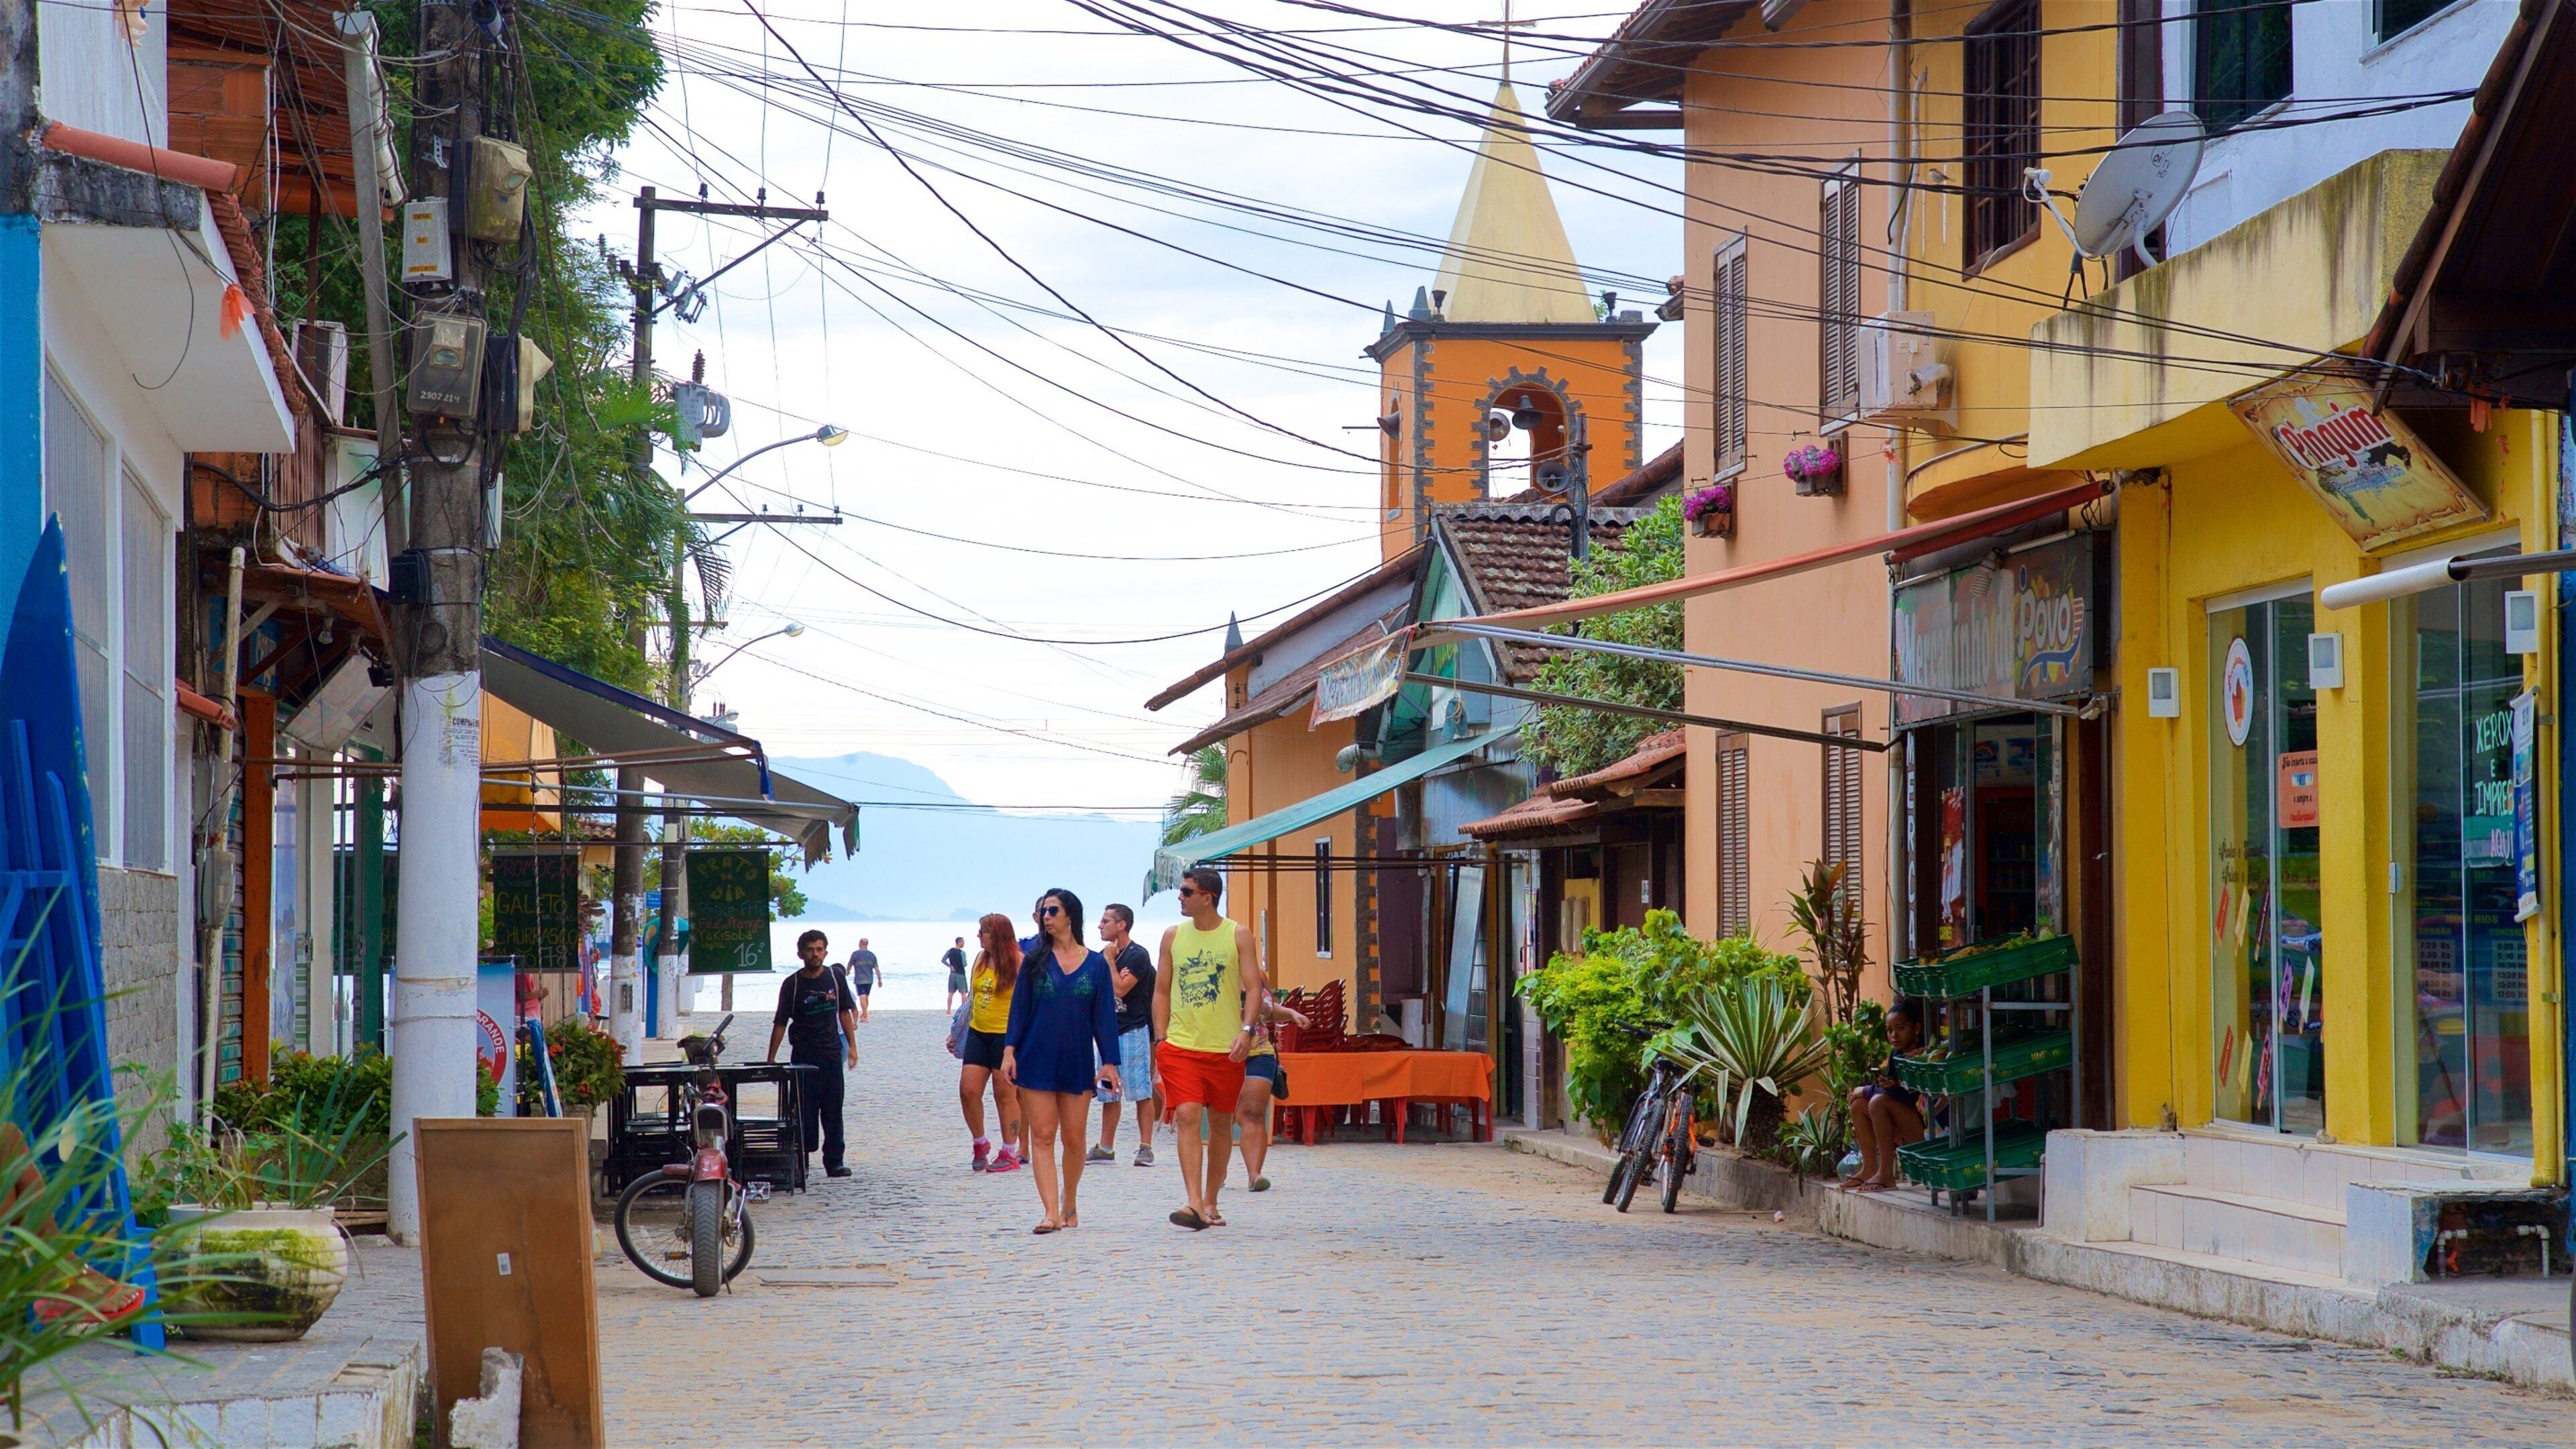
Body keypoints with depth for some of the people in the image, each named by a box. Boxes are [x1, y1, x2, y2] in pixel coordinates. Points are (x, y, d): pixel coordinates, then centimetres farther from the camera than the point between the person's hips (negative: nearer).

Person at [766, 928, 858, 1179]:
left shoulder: (835, 978, 4)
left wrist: (852, 1045, 8)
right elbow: (780, 1023, -2)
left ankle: (835, 1161, 8)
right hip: (804, 1056, -3)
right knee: (805, 1111, -2)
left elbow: (845, 1012, 14)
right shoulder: (792, 984, -4)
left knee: (833, 1111, 3)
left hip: (832, 1054, 3)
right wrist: (771, 1059, -4)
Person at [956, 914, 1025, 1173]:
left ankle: (1009, 1153, 10)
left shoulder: (1018, 962, -8)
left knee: (1005, 1094, 0)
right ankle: (980, 1143, 19)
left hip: (1006, 1035, -6)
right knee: (968, 1089, 0)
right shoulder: (980, 959, 11)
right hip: (978, 1033, 6)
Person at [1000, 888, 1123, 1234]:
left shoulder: (1096, 964, 3)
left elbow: (1104, 1015, 3)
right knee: (1043, 1137, -7)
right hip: (1037, 1060, 0)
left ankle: (1069, 1205, 25)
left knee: (1074, 1139, 5)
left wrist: (1109, 1062, -2)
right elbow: (1019, 1007, 4)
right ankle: (1051, 1213, -11)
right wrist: (1009, 1050, -6)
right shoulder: (1035, 961, 4)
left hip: (1078, 1063, 0)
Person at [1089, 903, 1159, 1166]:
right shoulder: (1103, 956, 14)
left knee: (1141, 1092, -7)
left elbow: (1120, 989, -17)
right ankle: (1106, 1147, 13)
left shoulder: (1138, 955, -8)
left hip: (1134, 1031, -7)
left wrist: (1110, 960, -9)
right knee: (1108, 1093, 9)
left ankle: (1145, 1147, -8)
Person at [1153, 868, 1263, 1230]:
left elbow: (1253, 988, -1)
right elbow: (1161, 991, 13)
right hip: (1181, 1046, 1)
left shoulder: (1238, 936, 1)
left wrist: (1246, 1030, -16)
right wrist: (1161, 1039, 5)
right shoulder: (1174, 936, 8)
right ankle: (1194, 1203, -22)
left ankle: (1211, 1203, 21)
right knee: (1188, 1117, -15)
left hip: (1226, 1049, 0)